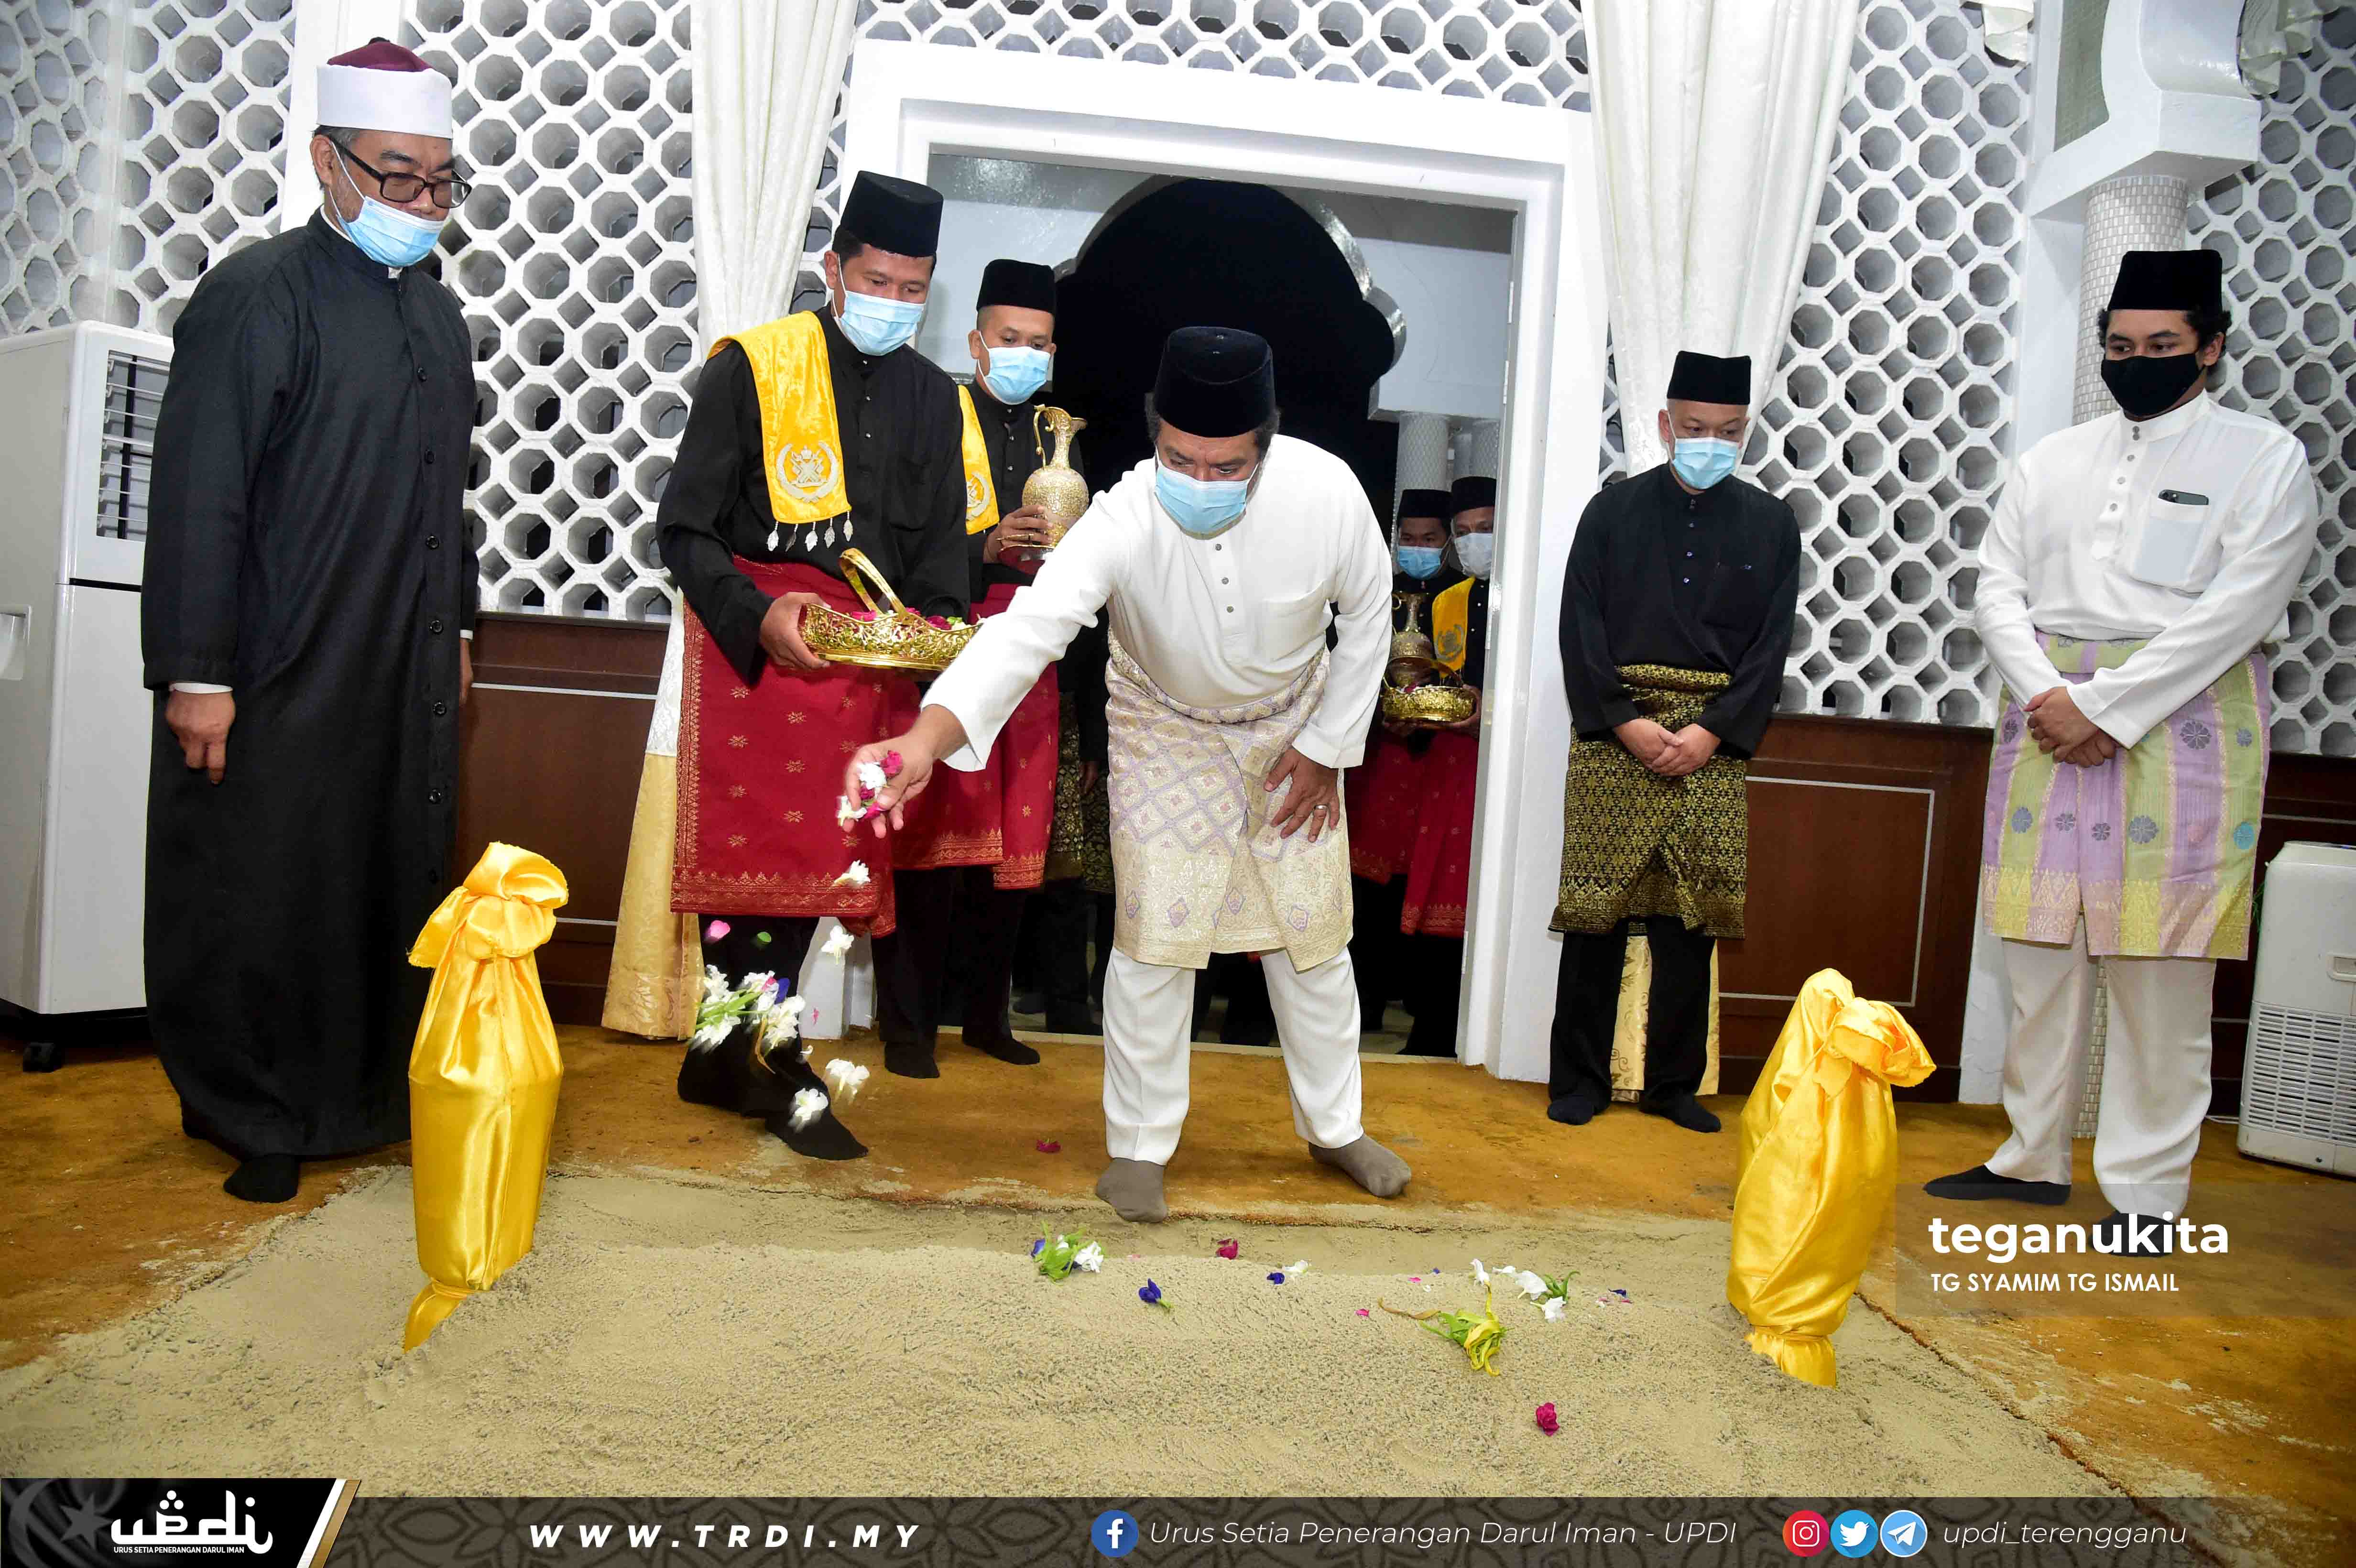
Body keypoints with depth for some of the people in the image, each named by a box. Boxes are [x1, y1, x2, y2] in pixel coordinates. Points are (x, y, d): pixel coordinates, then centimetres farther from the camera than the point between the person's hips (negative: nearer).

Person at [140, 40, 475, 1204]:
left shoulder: (434, 309, 13)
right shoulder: (256, 296, -8)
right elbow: (196, 497, -12)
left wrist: (455, 628, 18)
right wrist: (195, 673, -15)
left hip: (408, 671, 7)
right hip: (280, 675, -6)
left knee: (399, 882, 11)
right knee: (262, 897, 4)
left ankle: (372, 1092, 27)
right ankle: (254, 1118, 21)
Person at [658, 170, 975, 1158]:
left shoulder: (932, 397, 14)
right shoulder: (753, 369, 0)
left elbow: (941, 549, 18)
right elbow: (685, 528, -2)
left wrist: (933, 628, -2)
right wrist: (757, 616, -17)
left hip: (871, 659, 4)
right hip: (756, 647, -4)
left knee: (809, 854, 4)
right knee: (759, 848, -6)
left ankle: (730, 1058, 19)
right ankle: (756, 1069, 8)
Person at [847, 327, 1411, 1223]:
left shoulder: (1326, 492, -28)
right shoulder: (1124, 521, -34)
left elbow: (1365, 618, -10)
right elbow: (1028, 629, -46)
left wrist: (1326, 747, -8)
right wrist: (924, 740, -62)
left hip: (1292, 726, 2)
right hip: (1166, 729, -2)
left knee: (1313, 932, 9)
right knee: (1155, 936, -4)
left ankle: (1334, 1127, 31)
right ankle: (1139, 1146, 16)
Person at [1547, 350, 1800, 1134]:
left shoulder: (1771, 524, 10)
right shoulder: (1613, 510, 5)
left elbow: (1771, 647, 4)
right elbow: (1580, 628, -1)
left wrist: (1711, 732, -9)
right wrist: (1627, 723, -12)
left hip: (1712, 743, 2)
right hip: (1615, 735, -1)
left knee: (1691, 919, 5)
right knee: (1596, 909, 0)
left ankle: (1674, 1083, 17)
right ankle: (1578, 1078, 11)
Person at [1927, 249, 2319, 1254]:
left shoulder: (2264, 459, 1)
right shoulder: (2052, 461, 14)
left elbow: (2234, 611, -10)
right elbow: (1997, 588, 7)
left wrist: (2108, 709, -16)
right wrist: (2046, 696, -9)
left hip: (2178, 720, -4)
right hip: (2047, 720, 4)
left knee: (2160, 975, -1)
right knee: (2039, 954, 8)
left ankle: (2146, 1191, 9)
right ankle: (2034, 1158, 20)